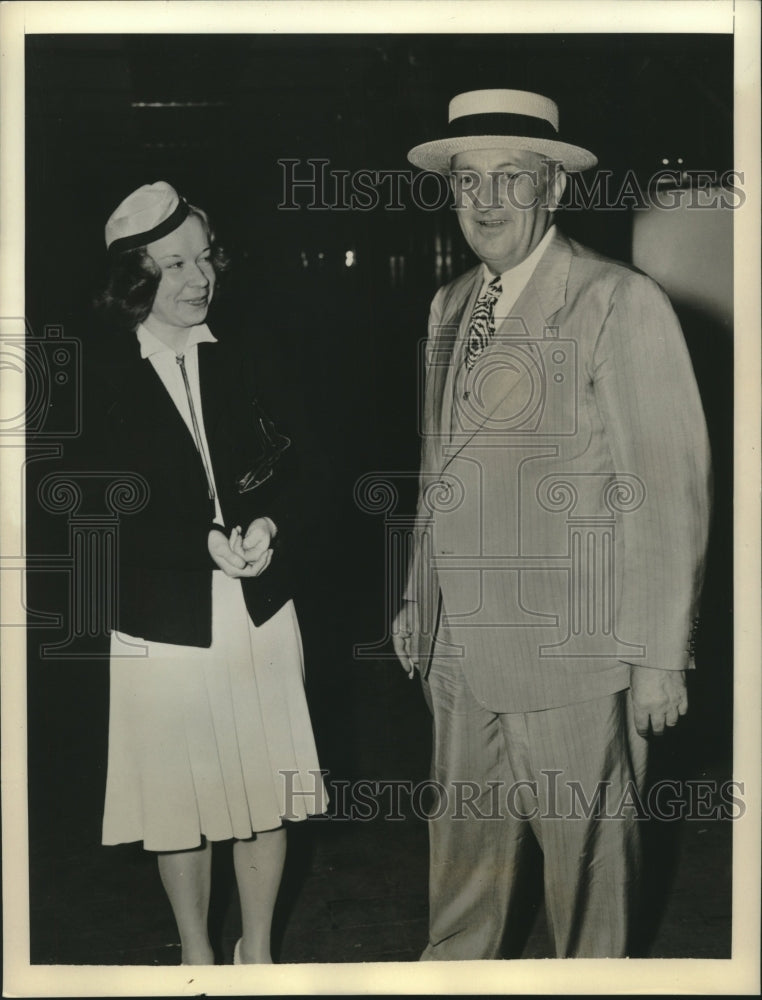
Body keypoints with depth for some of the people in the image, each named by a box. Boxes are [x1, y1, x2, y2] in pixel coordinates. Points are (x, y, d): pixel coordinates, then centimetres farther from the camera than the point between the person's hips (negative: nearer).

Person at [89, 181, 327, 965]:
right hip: (163, 623, -3)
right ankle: (196, 954, 33)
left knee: (264, 794, 11)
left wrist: (268, 526, -14)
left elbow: (284, 470, 7)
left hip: (261, 613, 3)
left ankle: (258, 950, 32)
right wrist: (204, 542, -20)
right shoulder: (102, 381, -7)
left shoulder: (240, 363, 5)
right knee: (180, 802, 11)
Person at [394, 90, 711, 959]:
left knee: (586, 848, 9)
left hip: (574, 657, -6)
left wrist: (661, 654, -12)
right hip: (463, 650, 6)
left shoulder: (621, 303, -10)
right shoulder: (449, 306, 12)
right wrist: (418, 596, 17)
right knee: (462, 846, 16)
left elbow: (670, 487, -12)